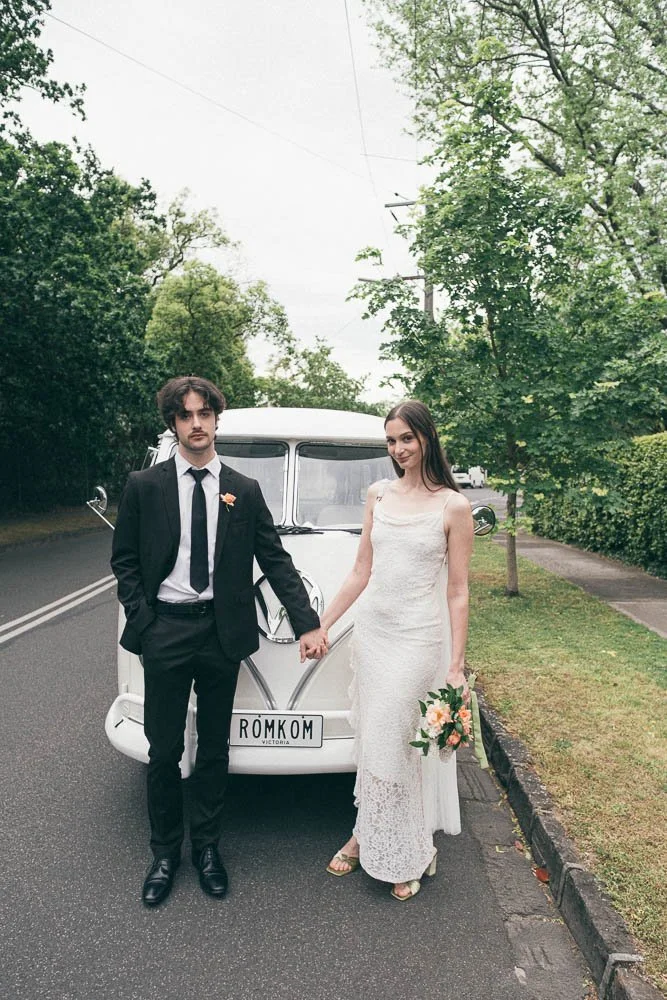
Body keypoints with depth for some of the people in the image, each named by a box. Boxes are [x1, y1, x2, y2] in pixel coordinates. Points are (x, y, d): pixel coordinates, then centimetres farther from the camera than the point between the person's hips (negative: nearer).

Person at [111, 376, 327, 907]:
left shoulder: (245, 491, 2)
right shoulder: (145, 486, 0)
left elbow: (276, 560, 0)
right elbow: (124, 561, 4)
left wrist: (308, 623, -7)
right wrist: (143, 619, -8)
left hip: (222, 633, 1)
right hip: (165, 632, -1)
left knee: (214, 748, 15)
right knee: (163, 750, 11)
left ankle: (206, 846, 35)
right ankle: (165, 853, 33)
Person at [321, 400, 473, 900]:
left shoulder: (453, 506, -8)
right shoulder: (379, 495, 6)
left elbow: (458, 592, -7)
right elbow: (361, 572, 9)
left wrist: (456, 667, -9)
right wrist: (321, 625, 7)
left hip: (418, 638, -4)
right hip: (370, 629, 5)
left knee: (391, 744, 3)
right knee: (373, 741, 13)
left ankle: (405, 854, 26)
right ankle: (370, 836, 33)